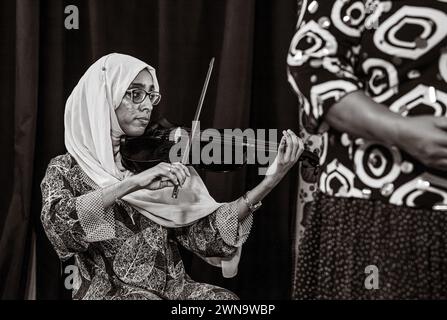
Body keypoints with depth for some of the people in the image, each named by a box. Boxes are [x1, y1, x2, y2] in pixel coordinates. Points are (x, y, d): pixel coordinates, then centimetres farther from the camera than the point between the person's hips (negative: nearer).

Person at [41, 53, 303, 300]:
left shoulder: (157, 158, 6)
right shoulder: (67, 169, -1)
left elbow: (203, 234, -5)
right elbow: (57, 222, -22)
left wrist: (272, 179, -13)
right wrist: (133, 183, -29)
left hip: (170, 286, 4)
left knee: (225, 298, -23)